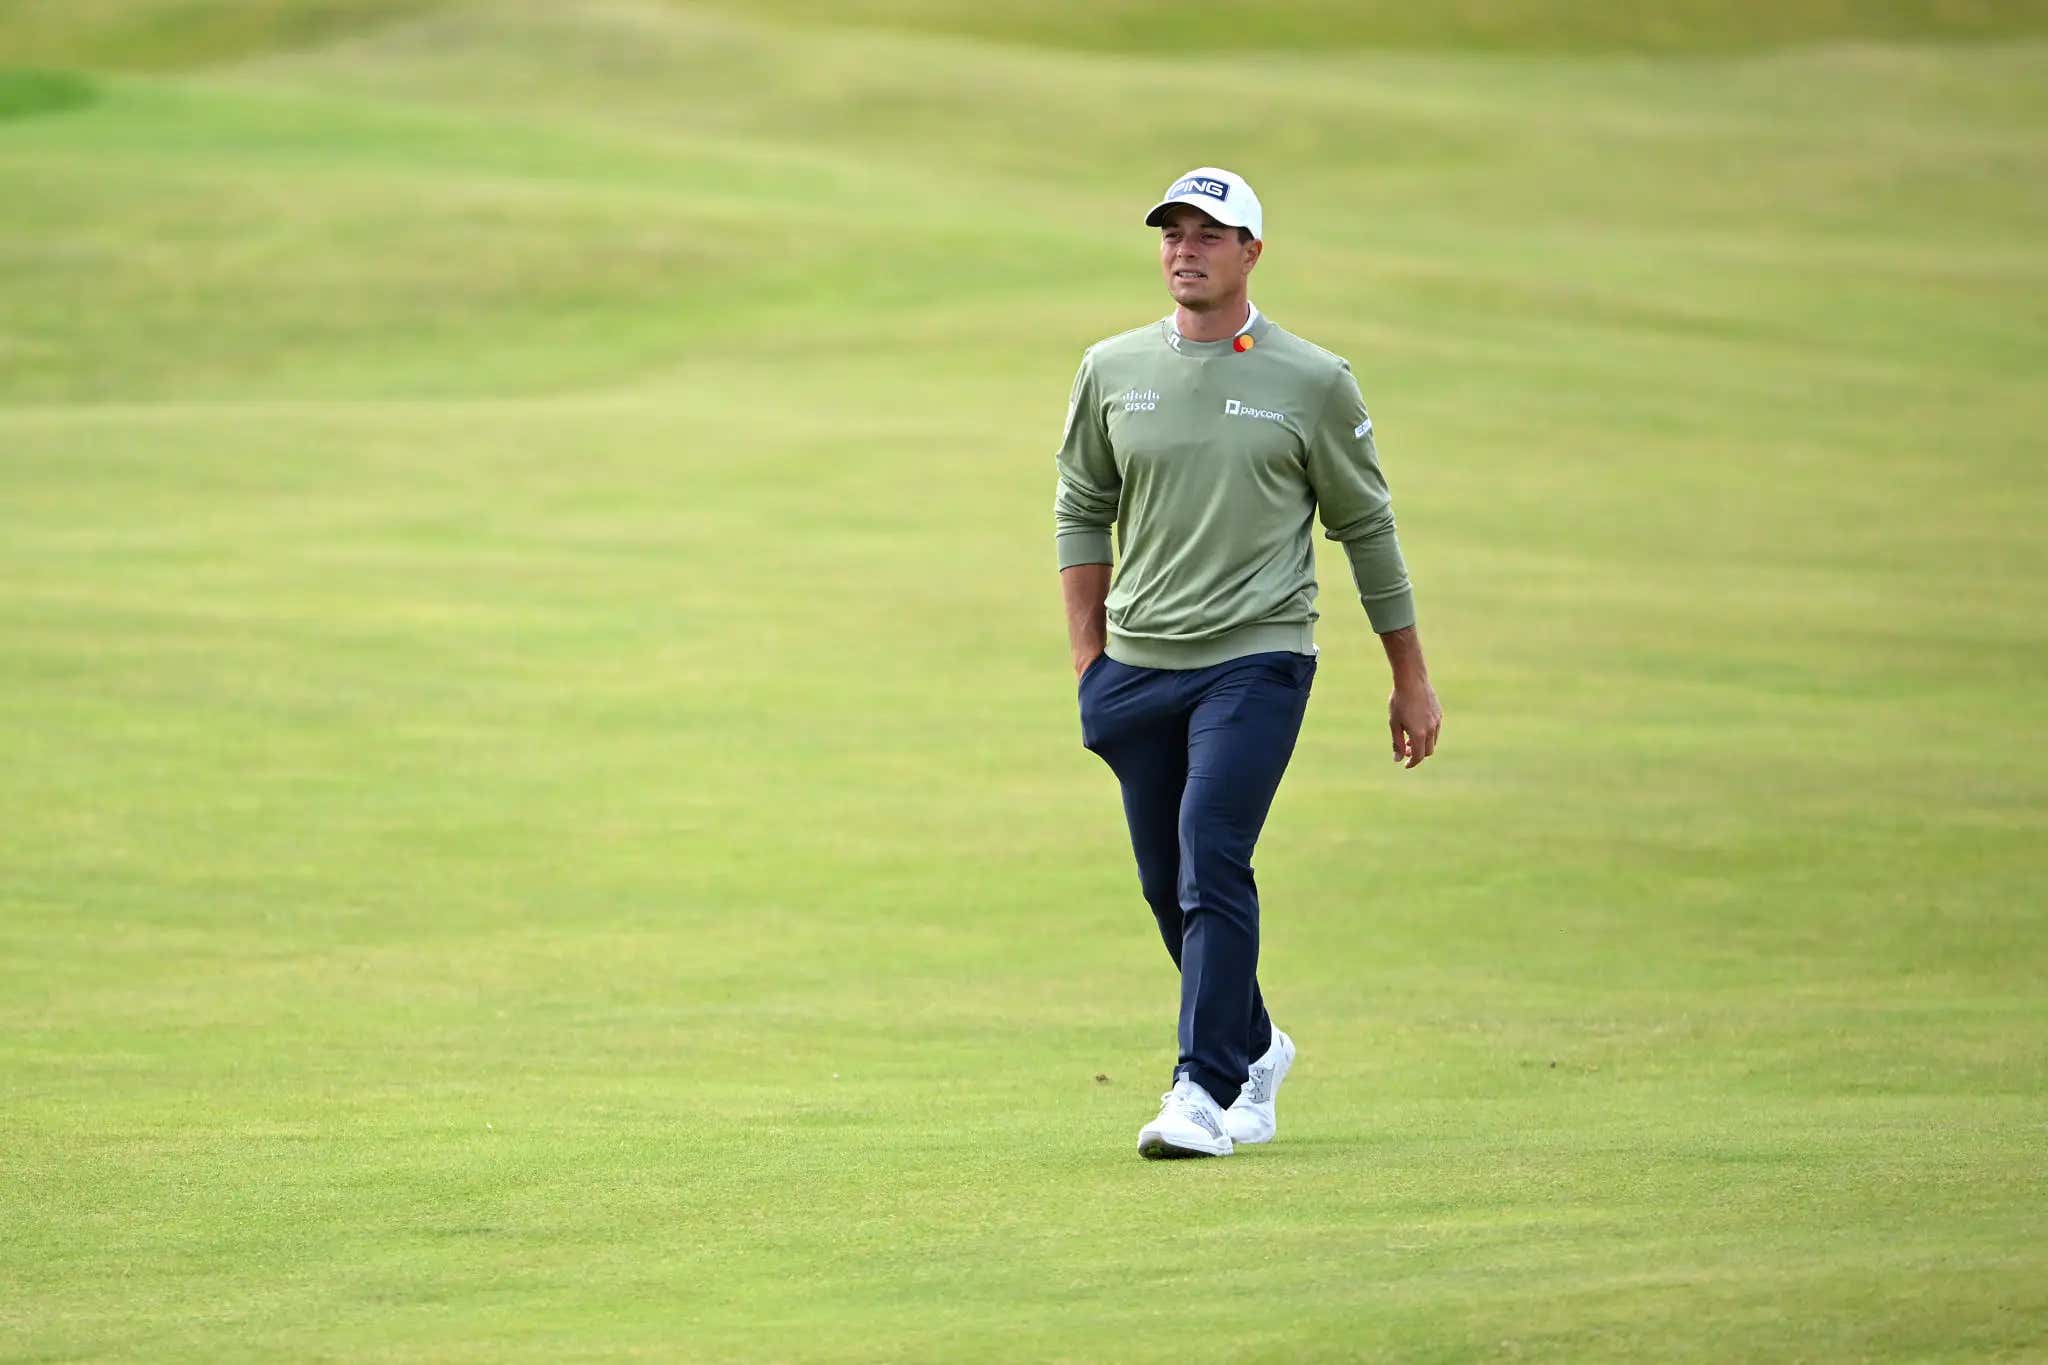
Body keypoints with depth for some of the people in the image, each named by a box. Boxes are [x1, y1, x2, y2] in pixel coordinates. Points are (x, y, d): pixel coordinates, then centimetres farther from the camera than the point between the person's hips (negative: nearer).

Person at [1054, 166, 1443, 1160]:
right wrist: (1088, 664, 7)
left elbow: (1365, 528, 5)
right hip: (1137, 665, 4)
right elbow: (1082, 514, 14)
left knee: (1212, 861, -18)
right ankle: (1254, 1049, 31)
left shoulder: (1312, 383, -1)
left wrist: (1411, 679, 8)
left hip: (1255, 659, -4)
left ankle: (1205, 1091, -18)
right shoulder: (1112, 371, 7)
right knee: (1168, 884, 9)